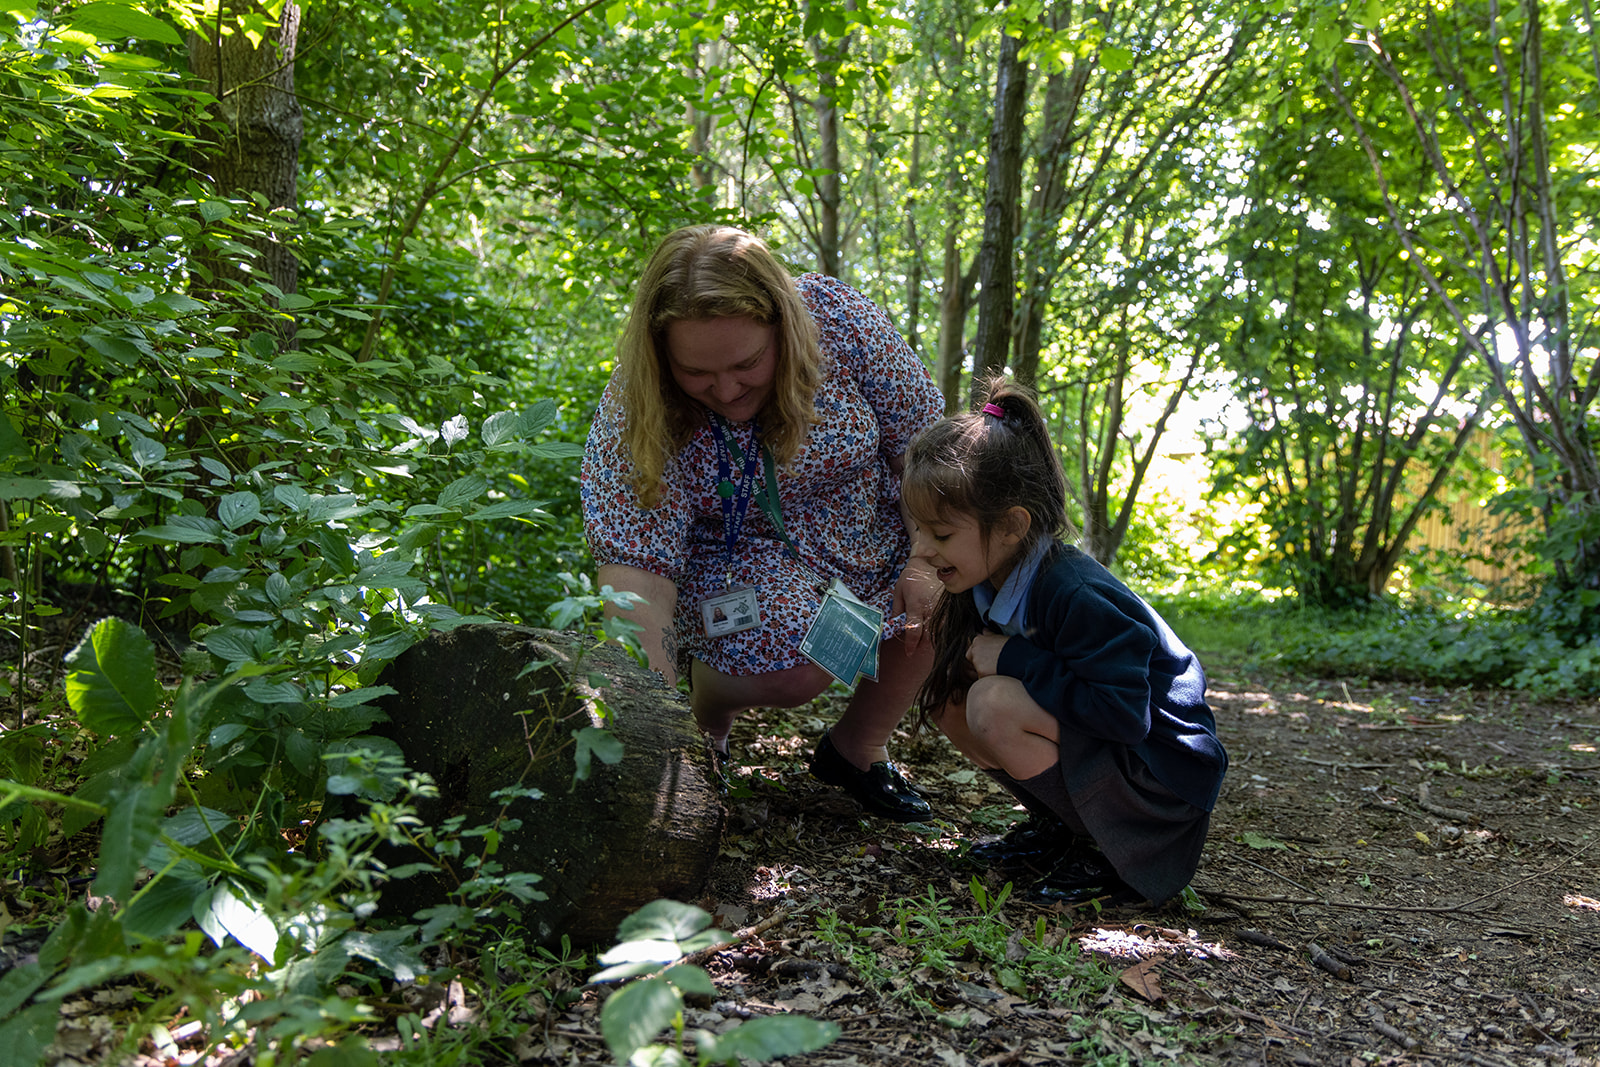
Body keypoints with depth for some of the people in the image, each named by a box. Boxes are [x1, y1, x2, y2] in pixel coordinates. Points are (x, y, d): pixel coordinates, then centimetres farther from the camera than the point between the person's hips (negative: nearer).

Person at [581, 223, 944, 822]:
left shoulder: (838, 318, -24)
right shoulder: (633, 412, -28)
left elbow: (921, 438, -12)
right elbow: (635, 563, -32)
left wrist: (929, 560, -15)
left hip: (866, 522, 4)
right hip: (734, 554, -4)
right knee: (792, 669, -30)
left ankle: (856, 748, 3)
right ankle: (707, 707, 6)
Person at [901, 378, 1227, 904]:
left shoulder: (1077, 597, -28)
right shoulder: (991, 583, -2)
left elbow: (1124, 714, -33)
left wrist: (1016, 659, -28)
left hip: (1165, 778, -8)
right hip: (1092, 752, 9)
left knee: (993, 705, -29)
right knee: (946, 693, -4)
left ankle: (1109, 854, -9)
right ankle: (1056, 827, 8)